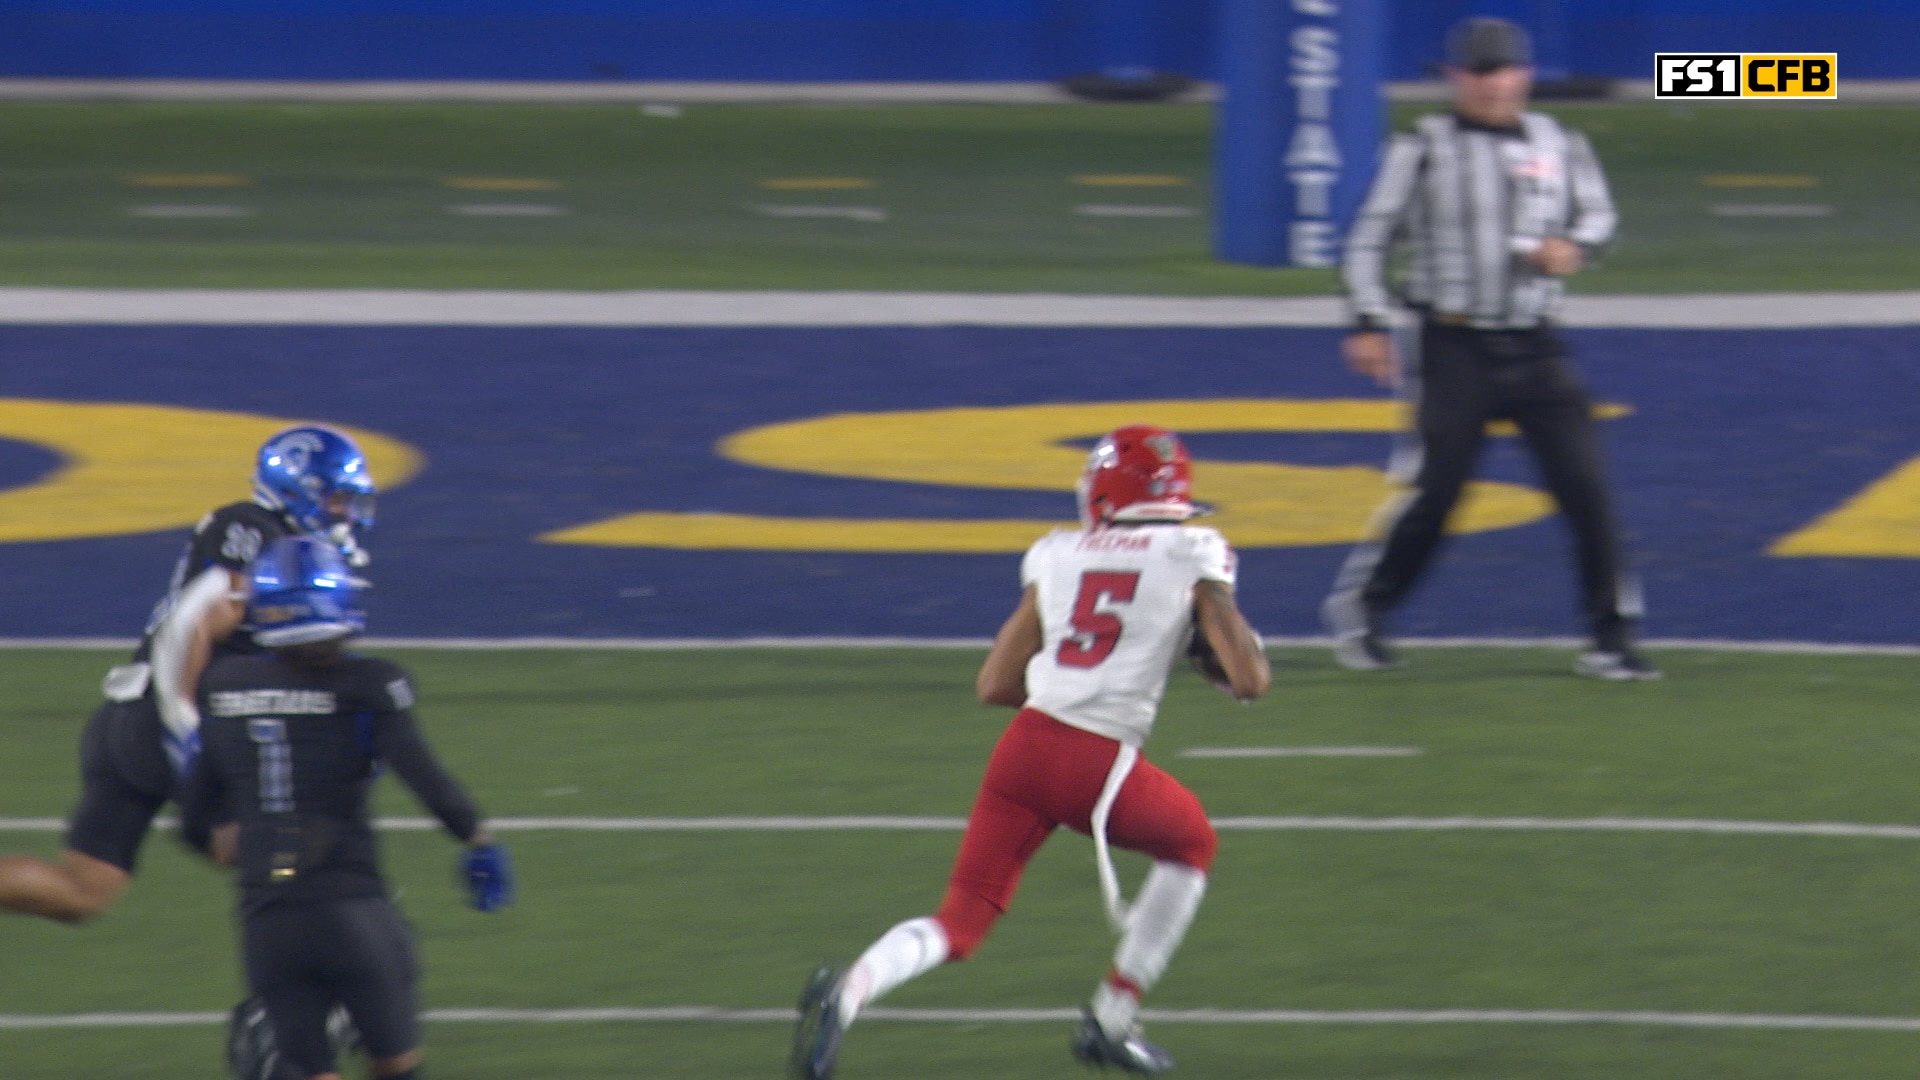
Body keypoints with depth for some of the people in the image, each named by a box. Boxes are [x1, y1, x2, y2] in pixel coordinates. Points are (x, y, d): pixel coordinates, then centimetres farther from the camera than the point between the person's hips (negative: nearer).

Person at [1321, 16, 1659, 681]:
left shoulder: (1558, 147, 9)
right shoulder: (1424, 150, -2)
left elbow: (1598, 214, 17)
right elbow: (1370, 238, -2)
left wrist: (1573, 245, -6)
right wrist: (1370, 323, -12)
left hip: (1535, 350, 3)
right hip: (1455, 346, -3)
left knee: (1585, 488, -4)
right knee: (1432, 493, -4)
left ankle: (1611, 635, 4)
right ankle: (1360, 610, 16)